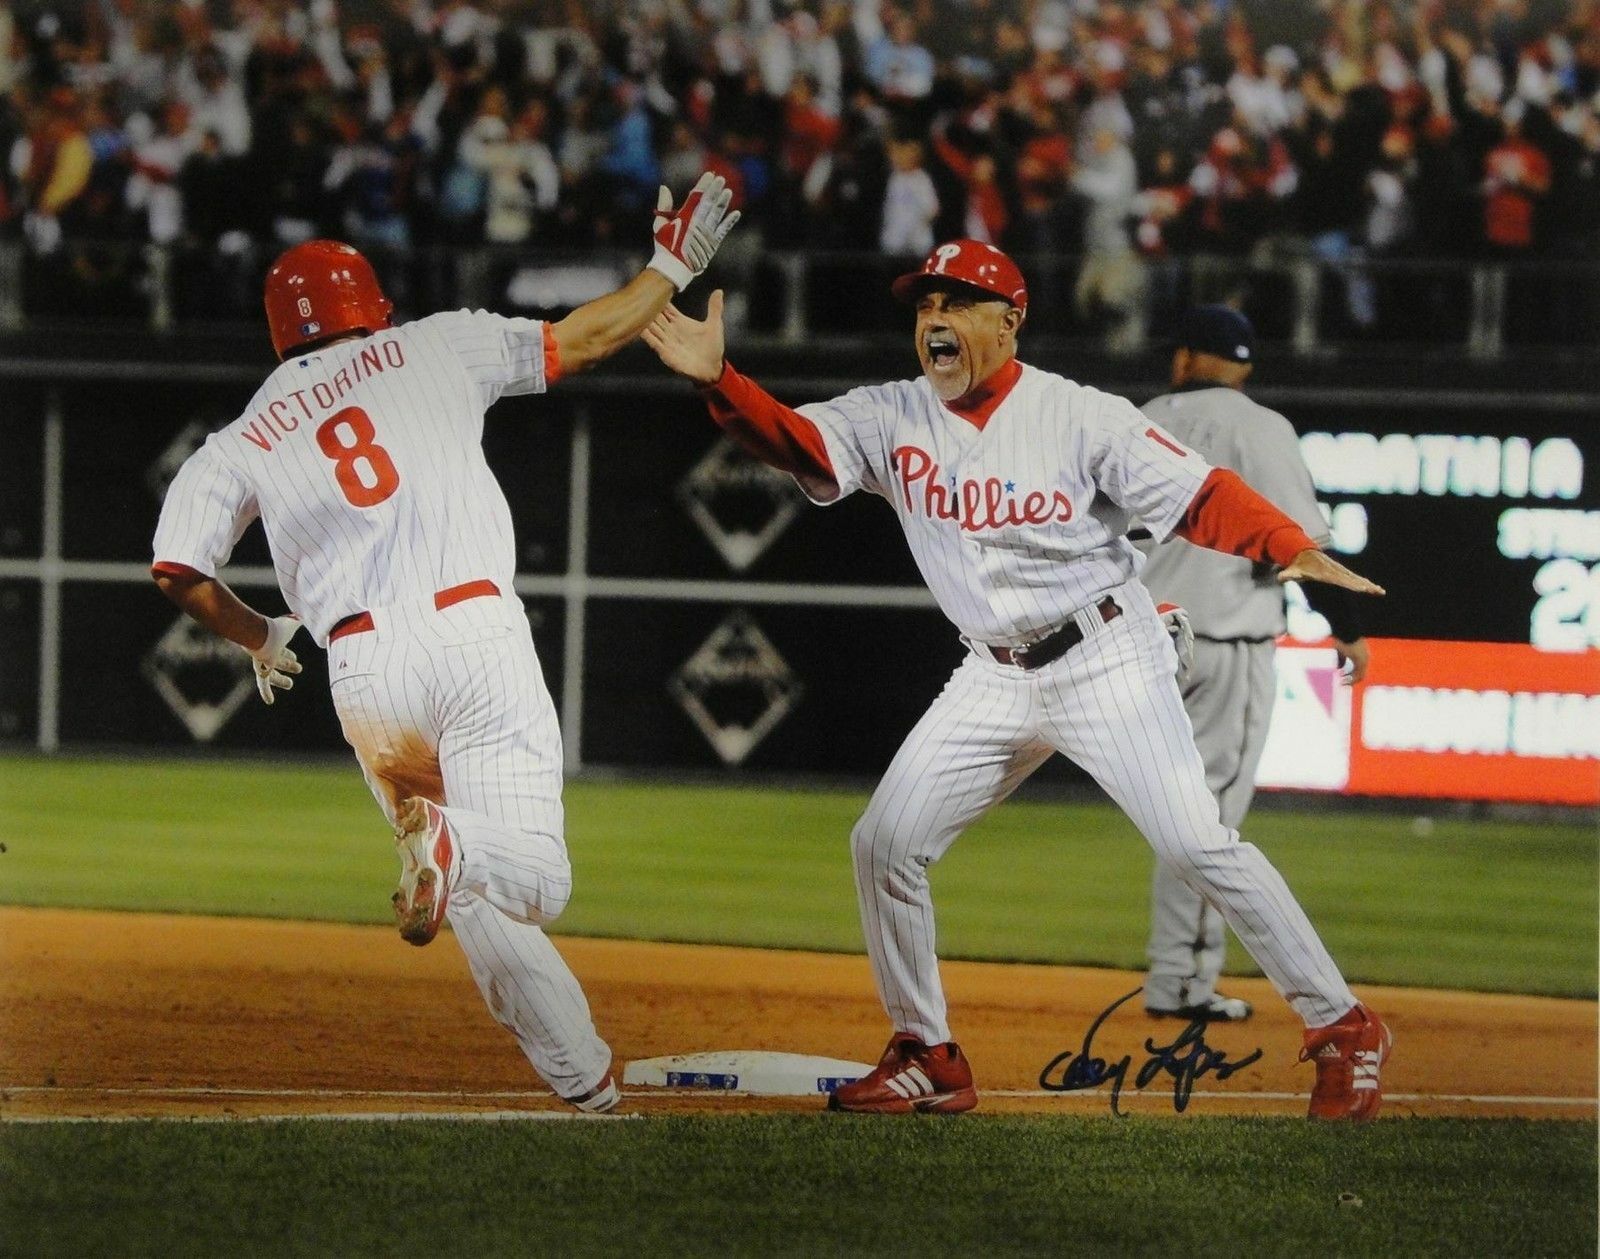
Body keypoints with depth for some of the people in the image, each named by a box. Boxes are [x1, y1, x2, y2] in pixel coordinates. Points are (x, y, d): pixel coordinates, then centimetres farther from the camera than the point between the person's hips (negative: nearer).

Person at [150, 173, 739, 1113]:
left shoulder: (242, 444, 16)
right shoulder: (433, 347, 14)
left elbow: (178, 570, 6)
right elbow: (588, 338, 16)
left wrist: (261, 639, 25)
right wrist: (675, 263, 31)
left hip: (363, 667, 2)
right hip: (475, 632, -2)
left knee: (476, 900, 15)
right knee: (532, 881, -8)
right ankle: (452, 845, -40)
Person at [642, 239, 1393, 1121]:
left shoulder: (1083, 418, -12)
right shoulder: (894, 420, 0)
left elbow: (1198, 497, -16)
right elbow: (792, 441, -13)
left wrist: (1292, 549, -33)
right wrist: (718, 380, -32)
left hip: (1106, 659, -5)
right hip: (996, 678, 6)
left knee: (1196, 844, -14)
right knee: (885, 842, 0)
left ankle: (1341, 1027, -4)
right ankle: (928, 1058, 14)